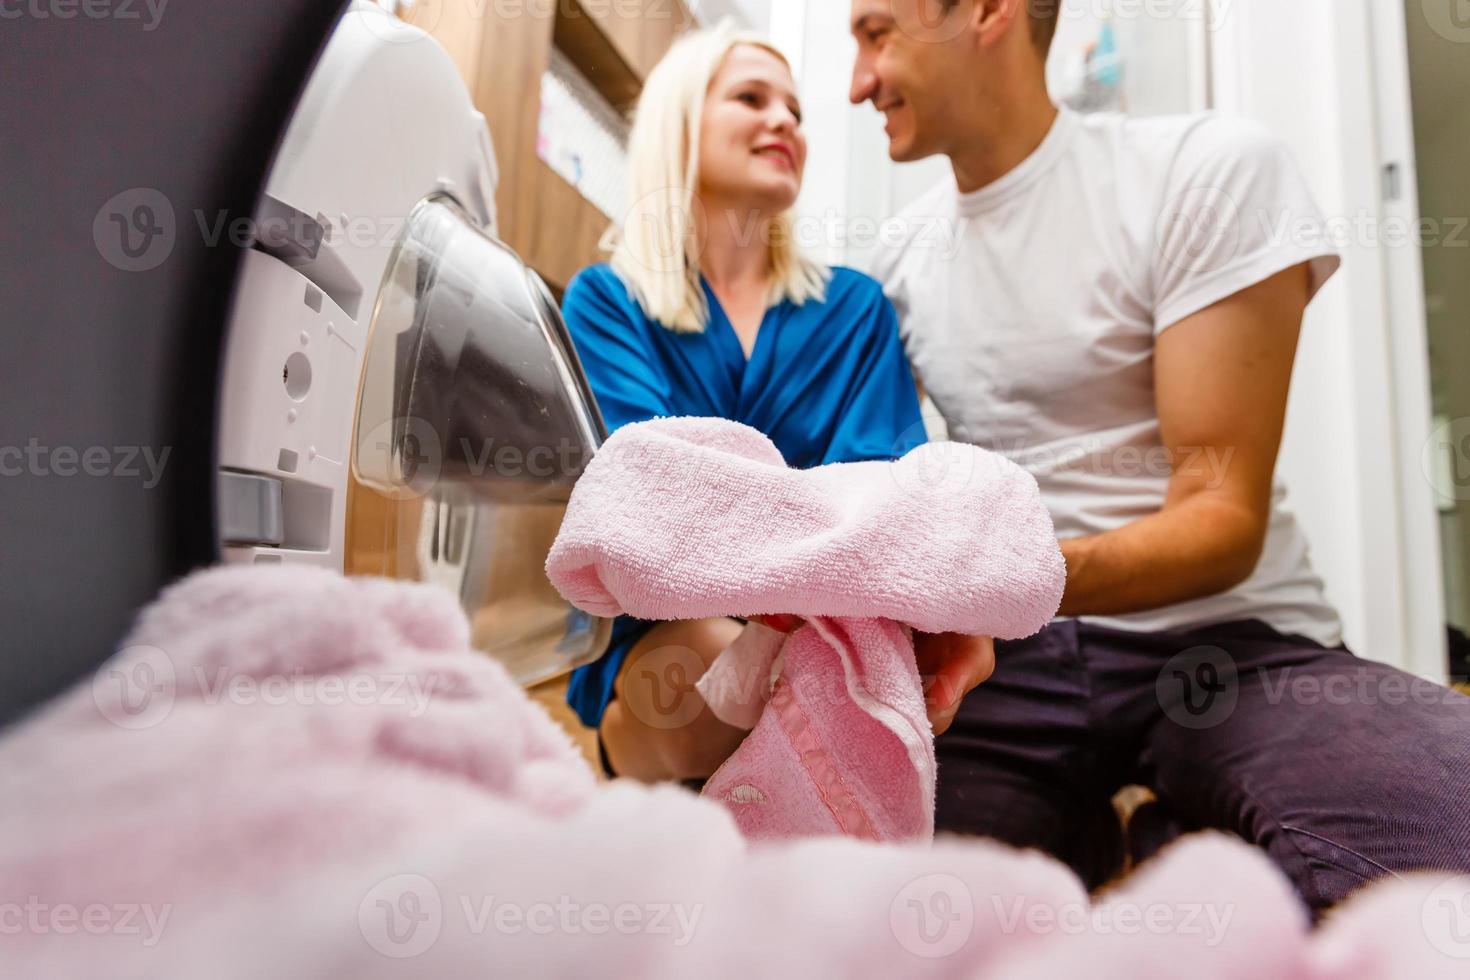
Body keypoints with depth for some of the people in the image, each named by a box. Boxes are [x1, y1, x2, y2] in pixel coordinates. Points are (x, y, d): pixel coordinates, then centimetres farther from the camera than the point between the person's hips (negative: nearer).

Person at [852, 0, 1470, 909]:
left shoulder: (1211, 171, -5)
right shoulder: (898, 257, 8)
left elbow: (1224, 518, -11)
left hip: (1228, 640, -2)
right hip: (1009, 662, 3)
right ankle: (1085, 836, 1)